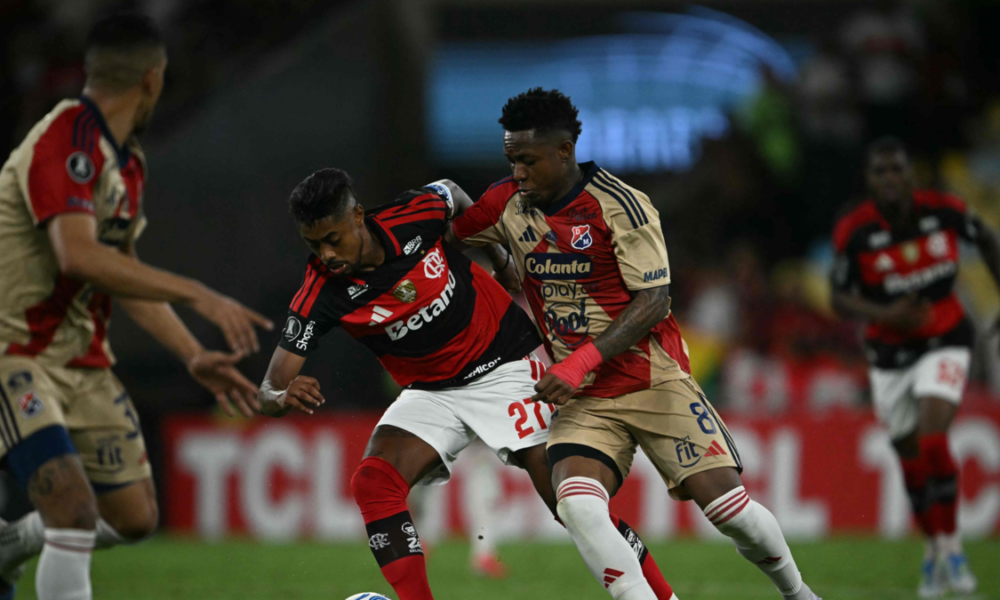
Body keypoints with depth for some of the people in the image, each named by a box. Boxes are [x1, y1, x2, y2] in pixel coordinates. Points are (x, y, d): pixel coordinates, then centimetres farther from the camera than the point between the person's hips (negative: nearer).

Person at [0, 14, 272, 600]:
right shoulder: (66, 141, -20)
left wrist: (194, 356, 14)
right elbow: (79, 256, -34)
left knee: (135, 517, 9)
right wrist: (199, 295, -34)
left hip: (83, 359, 9)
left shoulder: (129, 163, 10)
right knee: (75, 508, -24)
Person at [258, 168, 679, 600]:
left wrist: (503, 263, 10)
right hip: (430, 393, 2)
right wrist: (285, 397, -45)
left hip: (505, 368, -2)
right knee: (372, 481, -25)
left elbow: (455, 196, 6)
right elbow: (270, 390, -22)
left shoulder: (414, 216, -20)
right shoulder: (321, 293, -19)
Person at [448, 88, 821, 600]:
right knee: (576, 504, -25)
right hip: (582, 401, 4)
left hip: (655, 382, -4)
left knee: (726, 504, -10)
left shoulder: (620, 206, -12)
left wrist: (582, 361, -25)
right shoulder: (509, 205, 3)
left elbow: (653, 303, -17)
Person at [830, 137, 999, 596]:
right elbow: (840, 299, -8)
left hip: (944, 342, -1)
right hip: (889, 355, 1)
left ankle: (950, 546, -8)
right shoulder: (853, 231, -16)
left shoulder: (943, 210, -13)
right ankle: (935, 547, 30)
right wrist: (886, 314, -26)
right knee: (911, 460, 7)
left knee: (932, 443, -21)